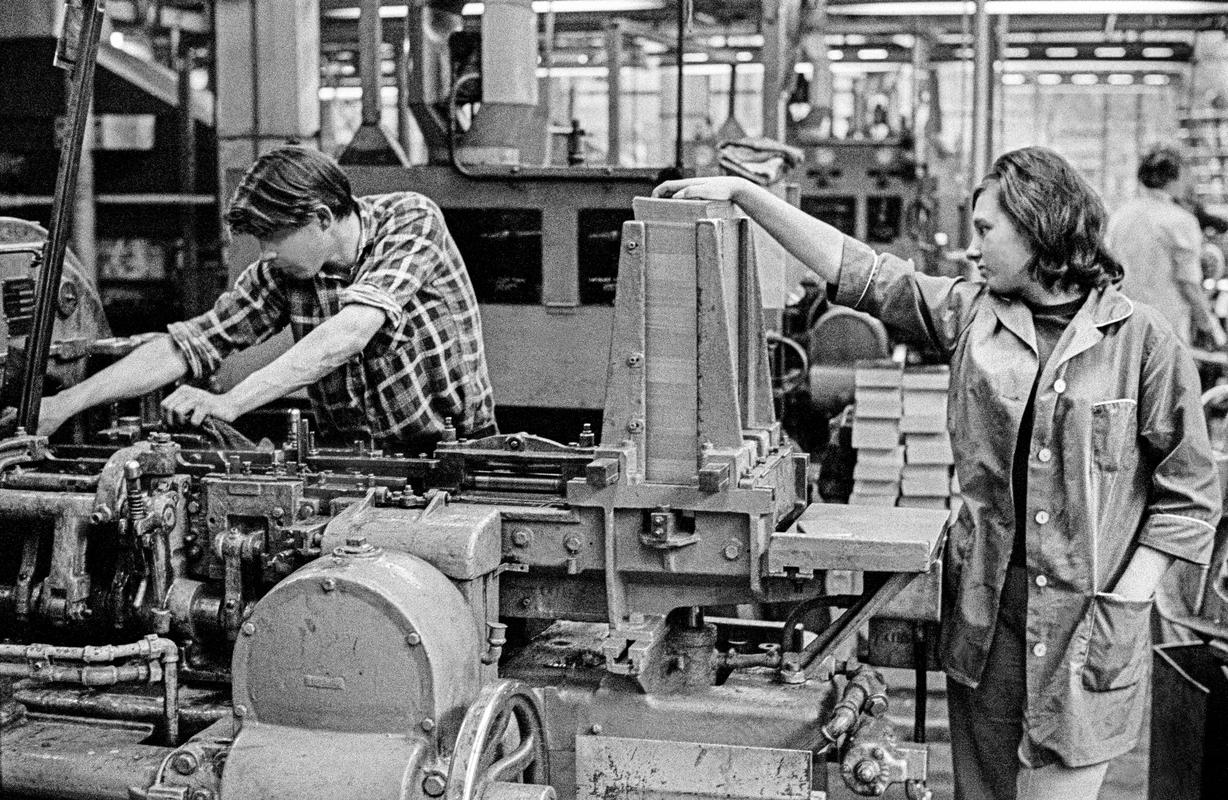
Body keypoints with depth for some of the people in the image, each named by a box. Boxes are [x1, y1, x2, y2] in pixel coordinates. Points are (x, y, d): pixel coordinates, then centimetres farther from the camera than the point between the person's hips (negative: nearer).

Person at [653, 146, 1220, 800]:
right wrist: (741, 193, 1)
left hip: (1087, 619, -4)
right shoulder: (971, 313, 6)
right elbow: (854, 270, 5)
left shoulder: (1142, 340, -6)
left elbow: (1188, 494, -3)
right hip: (983, 609, 4)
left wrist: (1126, 596, -10)